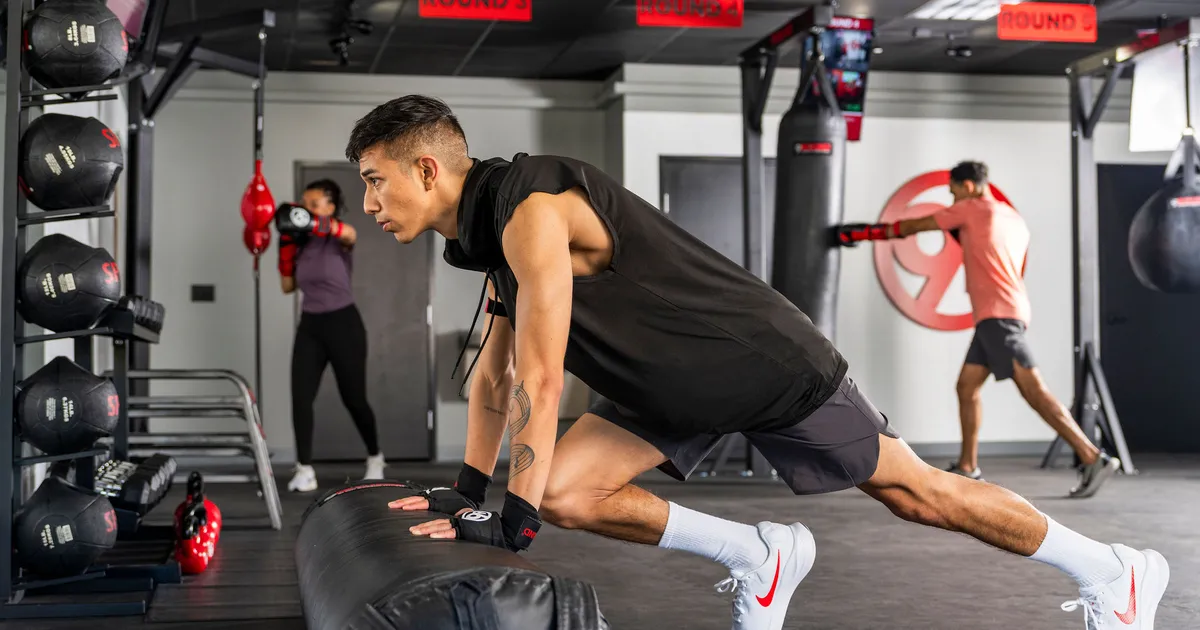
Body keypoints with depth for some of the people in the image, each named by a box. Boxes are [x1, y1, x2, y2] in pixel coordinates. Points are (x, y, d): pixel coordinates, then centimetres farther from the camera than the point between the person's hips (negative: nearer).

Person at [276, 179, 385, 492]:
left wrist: (311, 223, -53)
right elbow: (288, 286, 11)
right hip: (309, 325, 5)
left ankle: (375, 459, 30)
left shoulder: (339, 240, -10)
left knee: (353, 398, 7)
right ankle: (304, 470, -6)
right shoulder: (303, 244, 6)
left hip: (343, 323, -5)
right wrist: (287, 246, -1)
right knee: (300, 397, -9)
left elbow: (348, 233, -36)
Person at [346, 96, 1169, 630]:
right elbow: (495, 375, 14)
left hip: (771, 366, -8)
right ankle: (758, 557, 12)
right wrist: (468, 490, 15)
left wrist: (513, 521, -26)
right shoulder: (491, 235, 5)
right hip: (677, 388, 9)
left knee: (917, 492, 2)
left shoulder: (533, 210, -27)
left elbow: (538, 378, -30)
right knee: (564, 492, -3)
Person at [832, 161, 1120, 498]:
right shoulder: (1014, 219, 22)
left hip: (999, 315, -10)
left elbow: (912, 227, 6)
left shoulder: (971, 208, -1)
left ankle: (1094, 459, -17)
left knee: (1034, 389, -14)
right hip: (993, 316, 10)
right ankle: (967, 468, 14)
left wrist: (865, 232, 16)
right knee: (967, 387, 11)